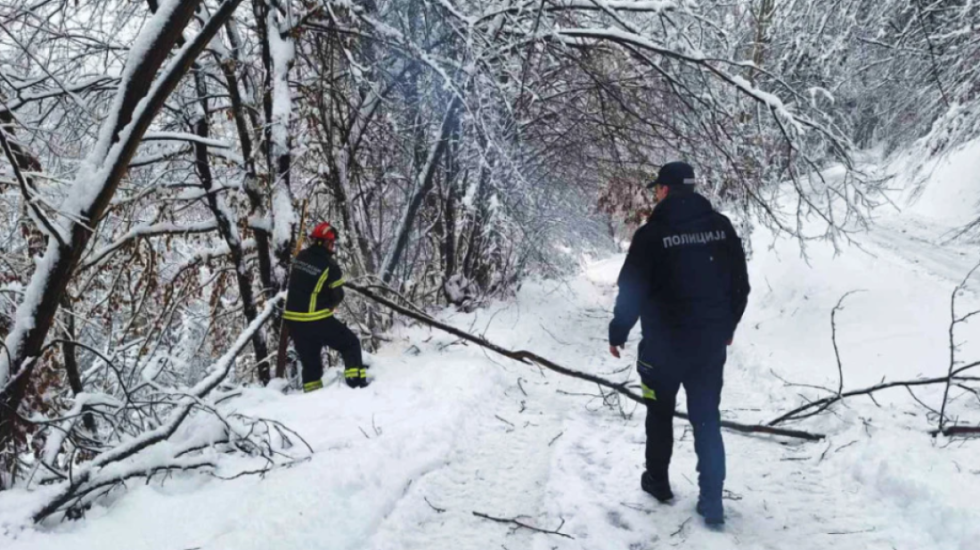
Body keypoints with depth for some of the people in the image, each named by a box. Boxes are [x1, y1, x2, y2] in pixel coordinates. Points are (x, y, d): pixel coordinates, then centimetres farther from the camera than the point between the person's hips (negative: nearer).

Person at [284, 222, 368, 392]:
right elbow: (337, 296, -8)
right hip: (317, 320, -6)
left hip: (293, 320, 6)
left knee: (309, 360, 19)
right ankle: (357, 382, 3)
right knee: (350, 343, 9)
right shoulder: (330, 266, -15)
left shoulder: (300, 257, 3)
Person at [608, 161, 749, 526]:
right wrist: (728, 325, 21)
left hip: (664, 344, -3)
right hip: (711, 343, 3)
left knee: (660, 413, 18)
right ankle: (712, 501, 9)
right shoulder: (721, 226, 0)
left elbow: (631, 291, -12)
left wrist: (617, 333, 2)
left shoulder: (652, 233, -14)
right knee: (707, 420, 10)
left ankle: (658, 482, 33)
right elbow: (740, 284, 7)